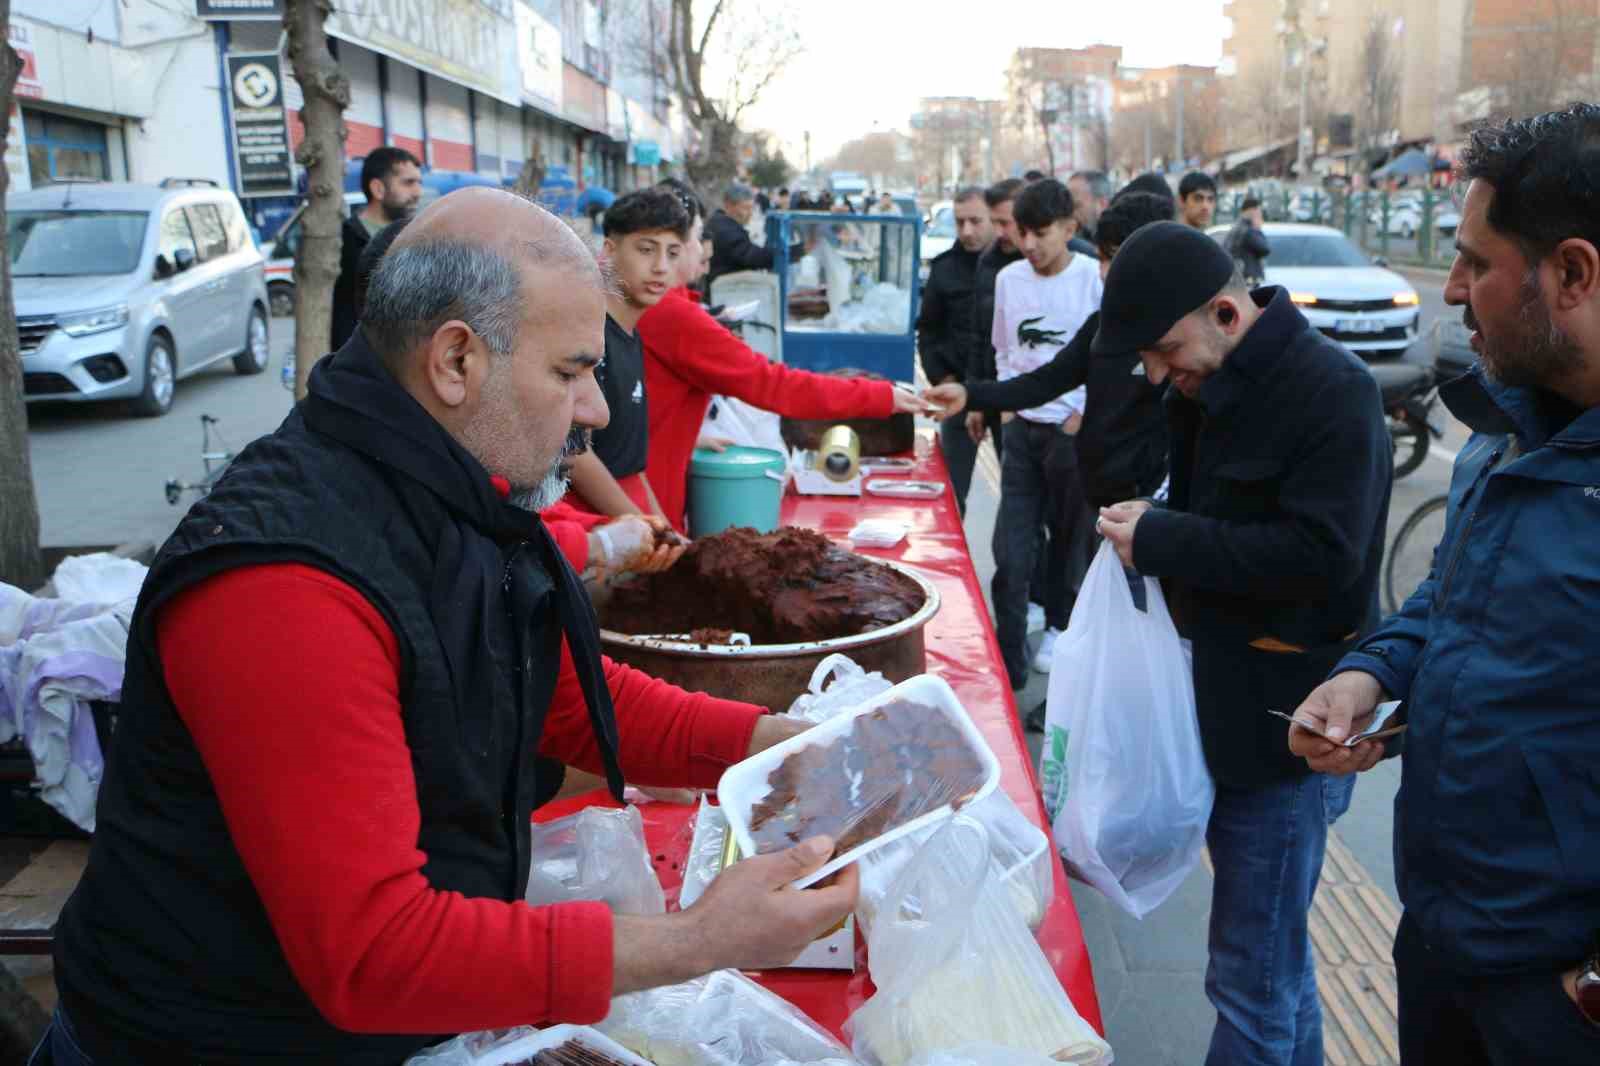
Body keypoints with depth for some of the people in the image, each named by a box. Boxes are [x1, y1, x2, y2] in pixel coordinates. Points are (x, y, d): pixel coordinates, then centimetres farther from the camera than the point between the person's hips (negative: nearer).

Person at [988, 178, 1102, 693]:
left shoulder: (1095, 279, -10)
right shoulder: (1008, 278, 4)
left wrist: (1086, 414, -8)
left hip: (1074, 428, -3)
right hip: (1022, 426, 3)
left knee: (1069, 538, 11)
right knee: (1010, 550, 0)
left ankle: (1057, 626, 32)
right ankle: (1008, 658, 6)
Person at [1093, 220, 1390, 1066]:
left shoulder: (1332, 391, -18)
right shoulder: (1210, 385, 9)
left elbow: (1322, 555, -26)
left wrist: (1162, 541, -22)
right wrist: (1152, 532, 2)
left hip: (1287, 720, -9)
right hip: (1222, 699, 9)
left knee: (1252, 973, 0)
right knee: (1272, 950, 24)